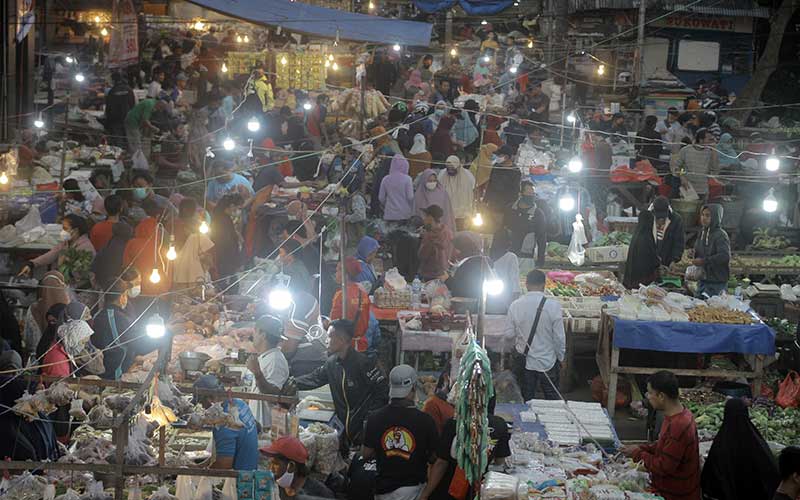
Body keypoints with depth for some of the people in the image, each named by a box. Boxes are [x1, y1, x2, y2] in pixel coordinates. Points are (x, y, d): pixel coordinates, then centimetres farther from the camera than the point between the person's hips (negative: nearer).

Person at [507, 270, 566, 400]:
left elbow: (510, 334, -2)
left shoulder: (515, 306, -11)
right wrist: (560, 358, 4)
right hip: (548, 363, -2)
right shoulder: (553, 306, -18)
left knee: (527, 401, 16)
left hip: (525, 362, 2)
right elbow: (559, 337, -12)